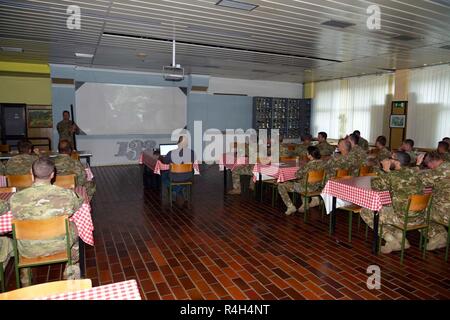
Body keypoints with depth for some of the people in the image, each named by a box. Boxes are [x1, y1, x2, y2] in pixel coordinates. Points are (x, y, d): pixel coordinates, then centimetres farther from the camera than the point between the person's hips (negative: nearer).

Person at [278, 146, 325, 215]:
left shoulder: (310, 164, -27)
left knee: (281, 186, -3)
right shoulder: (322, 162, -4)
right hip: (317, 187, 8)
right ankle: (315, 198, 27)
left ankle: (291, 207, 0)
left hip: (307, 188, -8)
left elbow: (297, 175, -19)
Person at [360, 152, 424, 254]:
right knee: (386, 208, 31)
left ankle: (392, 242, 4)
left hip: (404, 218, -8)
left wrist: (384, 170, 2)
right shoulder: (414, 173, 6)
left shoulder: (393, 175, -17)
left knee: (366, 212, 2)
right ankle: (401, 238, 22)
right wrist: (387, 171, 13)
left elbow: (375, 185, -5)